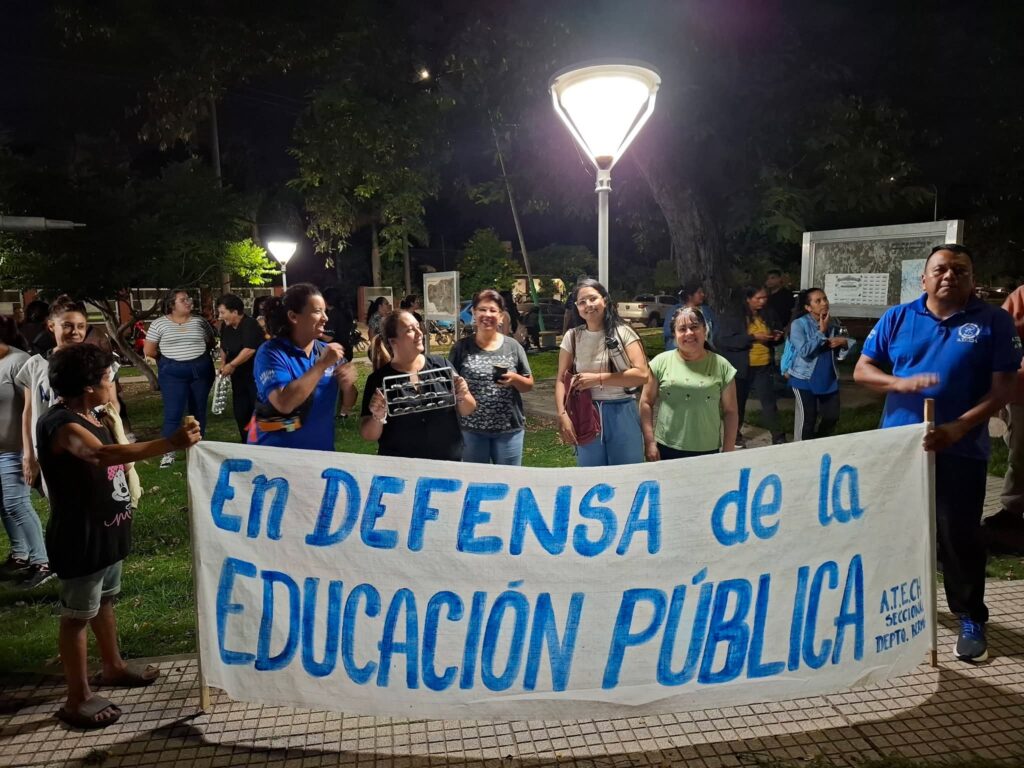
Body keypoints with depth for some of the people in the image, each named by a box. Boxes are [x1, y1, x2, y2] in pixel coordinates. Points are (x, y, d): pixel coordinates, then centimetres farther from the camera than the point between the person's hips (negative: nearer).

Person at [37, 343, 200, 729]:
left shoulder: (87, 417, 6)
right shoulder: (61, 425, -26)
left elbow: (115, 462, 13)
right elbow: (105, 454, -48)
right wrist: (171, 442, -54)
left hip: (105, 531, 10)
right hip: (80, 538, -10)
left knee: (105, 601, 24)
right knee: (77, 616, 5)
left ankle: (113, 666, 43)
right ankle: (78, 699, 19)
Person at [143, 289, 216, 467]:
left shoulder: (199, 321, 4)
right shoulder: (159, 324, -3)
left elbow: (211, 342, 15)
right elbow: (149, 351, 0)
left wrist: (197, 353, 4)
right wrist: (168, 357, 8)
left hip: (201, 371, 2)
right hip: (173, 373, -2)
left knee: (199, 411, 9)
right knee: (173, 413, -7)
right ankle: (169, 452, 1)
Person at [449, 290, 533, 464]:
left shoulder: (513, 346, 2)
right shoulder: (462, 347, 1)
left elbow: (529, 385, 7)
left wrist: (514, 379, -15)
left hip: (509, 429, 1)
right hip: (471, 429, 0)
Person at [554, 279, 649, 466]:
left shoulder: (623, 332, -4)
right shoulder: (572, 337, 3)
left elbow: (641, 374, -12)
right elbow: (561, 380, 3)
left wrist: (598, 378, -16)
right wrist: (562, 415, -11)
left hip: (622, 413, -2)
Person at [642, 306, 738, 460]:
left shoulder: (721, 366, 0)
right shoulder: (661, 362, -1)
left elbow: (730, 412, 3)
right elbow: (646, 403, 1)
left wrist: (727, 453, 1)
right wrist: (650, 443, -3)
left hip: (708, 451, 0)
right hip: (666, 449, 0)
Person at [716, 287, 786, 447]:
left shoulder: (769, 315, 6)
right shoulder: (732, 316, -9)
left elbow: (779, 332, 22)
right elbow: (724, 340, -18)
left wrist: (777, 337, -4)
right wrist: (752, 337, -21)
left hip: (763, 367, 3)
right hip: (741, 367, -3)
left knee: (769, 401, 2)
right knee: (738, 402, 10)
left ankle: (778, 437, 9)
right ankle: (735, 435, 26)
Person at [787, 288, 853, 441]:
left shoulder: (833, 323, 5)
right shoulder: (799, 324, -12)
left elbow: (838, 352, 16)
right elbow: (804, 351, -23)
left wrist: (844, 342, -7)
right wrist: (821, 332, -20)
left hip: (829, 378, 6)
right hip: (805, 378, -6)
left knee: (832, 416, 10)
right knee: (807, 418, -1)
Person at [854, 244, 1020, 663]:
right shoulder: (897, 318, 3)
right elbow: (862, 369, 4)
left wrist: (958, 427, -19)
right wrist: (899, 383, -17)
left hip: (961, 450, -2)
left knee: (959, 536, 4)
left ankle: (971, 620, 21)